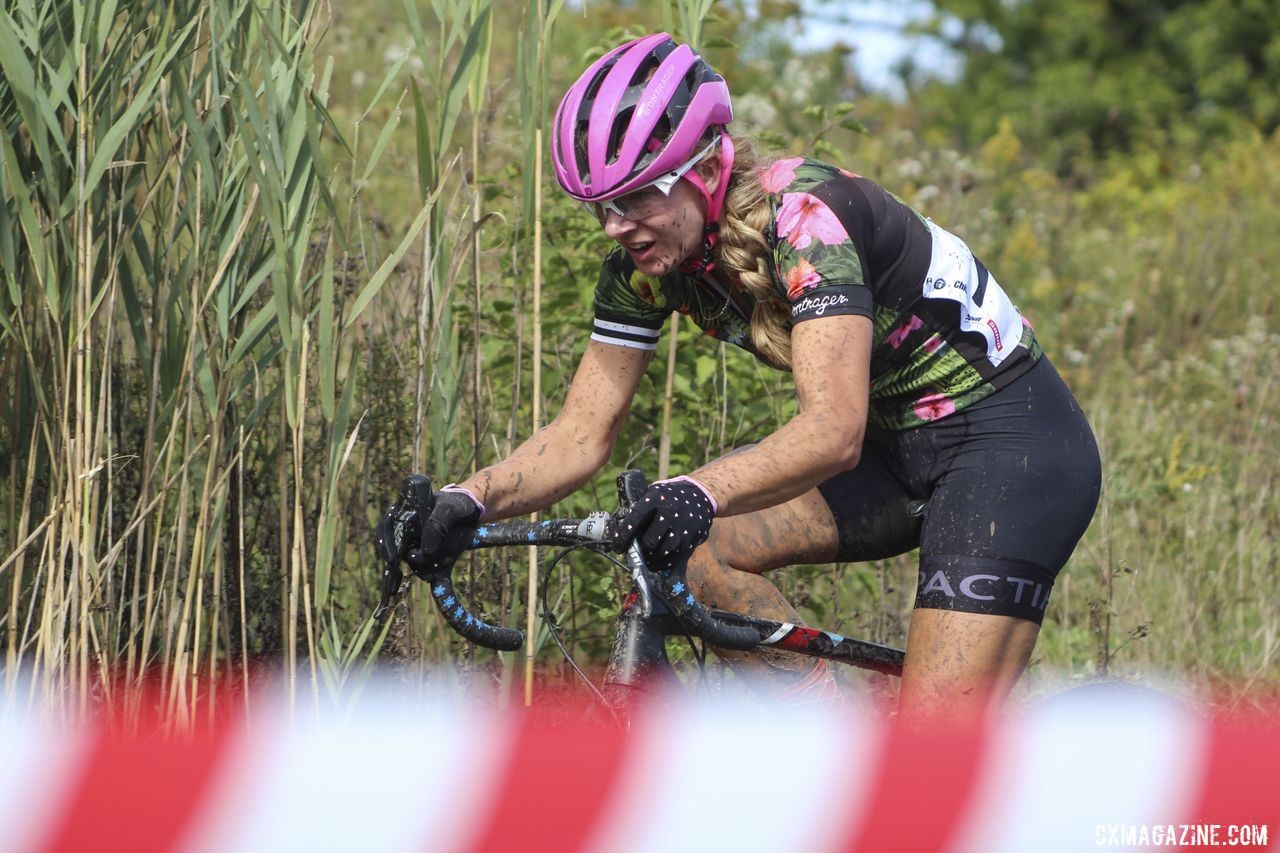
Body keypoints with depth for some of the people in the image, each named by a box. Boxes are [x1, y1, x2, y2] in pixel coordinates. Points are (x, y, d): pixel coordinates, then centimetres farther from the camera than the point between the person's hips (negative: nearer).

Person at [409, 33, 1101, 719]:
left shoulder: (803, 214, -27)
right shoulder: (644, 266, -5)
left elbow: (834, 429, -38)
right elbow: (581, 435, -4)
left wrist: (700, 493, -54)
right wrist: (471, 499, -22)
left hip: (1014, 444, -8)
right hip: (902, 446, 8)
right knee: (694, 555, -11)